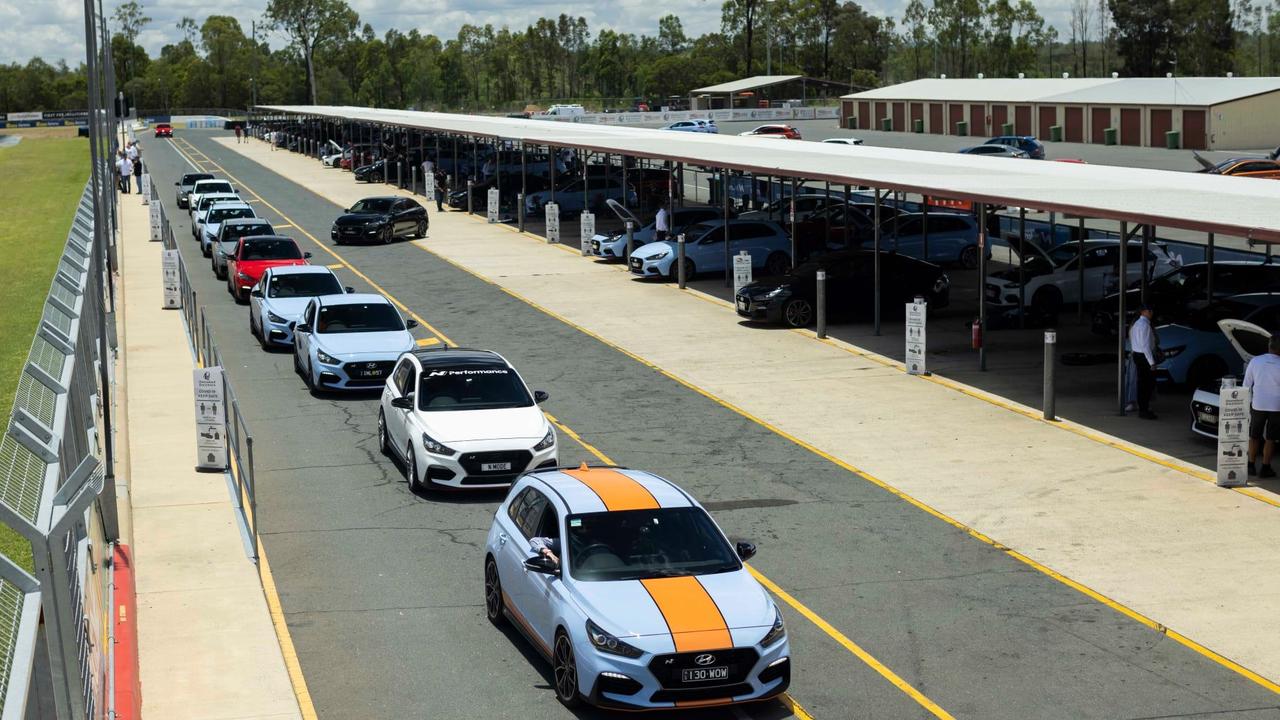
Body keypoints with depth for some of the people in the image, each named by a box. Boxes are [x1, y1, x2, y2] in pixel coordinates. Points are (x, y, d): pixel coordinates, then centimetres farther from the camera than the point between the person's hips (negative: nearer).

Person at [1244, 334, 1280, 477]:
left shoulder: (1255, 362, -6)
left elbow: (1247, 385, 1)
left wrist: (1248, 401, 11)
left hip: (1258, 405, 2)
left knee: (1254, 436, 14)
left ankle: (1251, 465, 17)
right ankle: (1265, 468, 8)